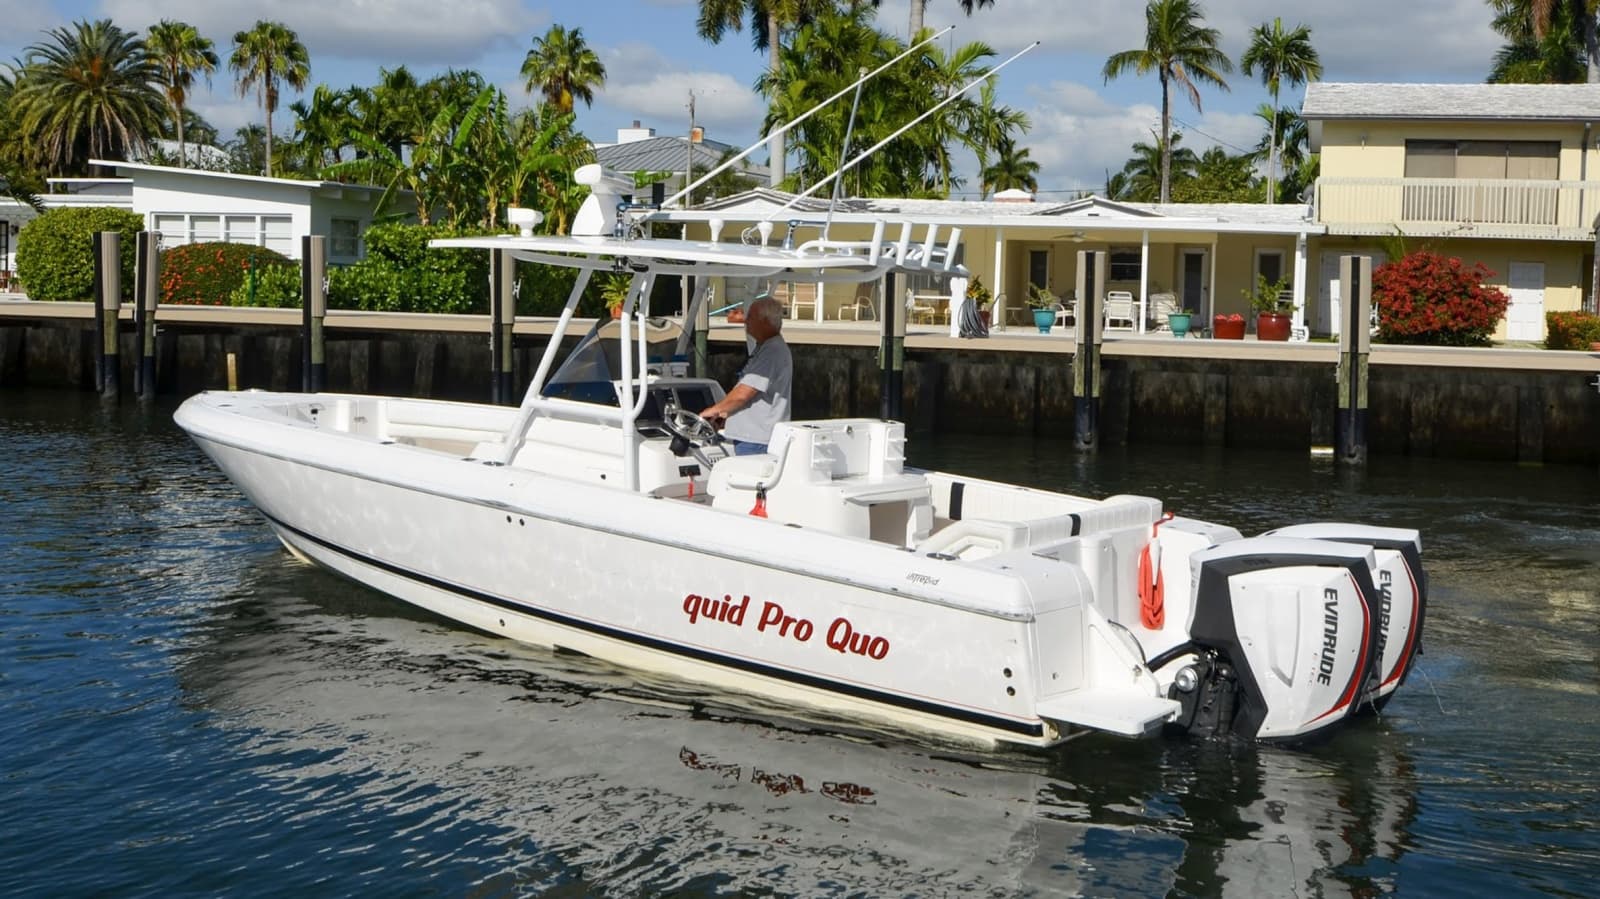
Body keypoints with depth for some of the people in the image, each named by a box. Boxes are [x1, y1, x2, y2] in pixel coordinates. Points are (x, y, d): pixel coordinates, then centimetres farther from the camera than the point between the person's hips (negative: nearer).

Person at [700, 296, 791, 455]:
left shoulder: (773, 351, -18)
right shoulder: (764, 349, 18)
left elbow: (743, 394, -21)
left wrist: (714, 410, -8)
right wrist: (725, 413, 16)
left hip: (756, 441, -11)